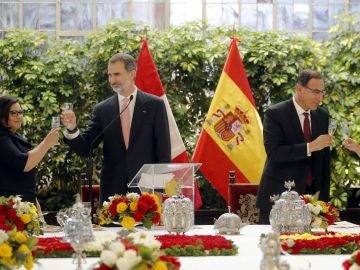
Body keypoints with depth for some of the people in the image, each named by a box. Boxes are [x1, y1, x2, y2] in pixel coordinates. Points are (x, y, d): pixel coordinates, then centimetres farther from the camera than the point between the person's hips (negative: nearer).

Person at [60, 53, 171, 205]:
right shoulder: (102, 109, 7)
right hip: (112, 191, 2)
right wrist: (72, 129, -16)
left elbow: (163, 151, 1)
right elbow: (85, 148, 3)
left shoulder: (155, 105, 2)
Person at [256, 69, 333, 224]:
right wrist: (311, 147, -26)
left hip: (311, 195, 5)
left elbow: (324, 159, 12)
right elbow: (273, 152, -20)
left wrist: (324, 197, 8)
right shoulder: (275, 114, -9)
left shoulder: (322, 116, 9)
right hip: (279, 196, -5)